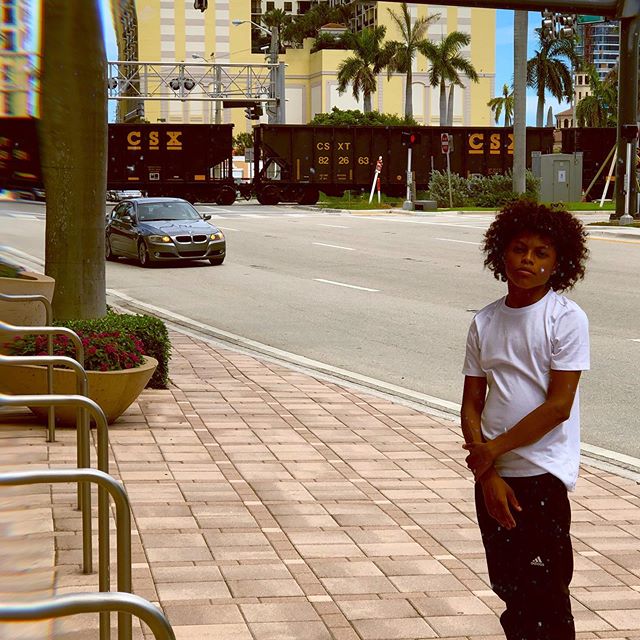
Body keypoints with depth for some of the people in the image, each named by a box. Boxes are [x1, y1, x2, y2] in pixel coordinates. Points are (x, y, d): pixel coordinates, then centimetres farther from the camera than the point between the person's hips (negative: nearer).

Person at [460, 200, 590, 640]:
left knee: (545, 590, -3)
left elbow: (559, 405, -13)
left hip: (544, 473, -5)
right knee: (507, 584, 13)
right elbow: (471, 406, 5)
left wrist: (494, 449, -10)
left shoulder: (567, 319, -8)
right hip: (492, 475, 5)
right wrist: (486, 474, -7)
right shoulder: (485, 322, 6)